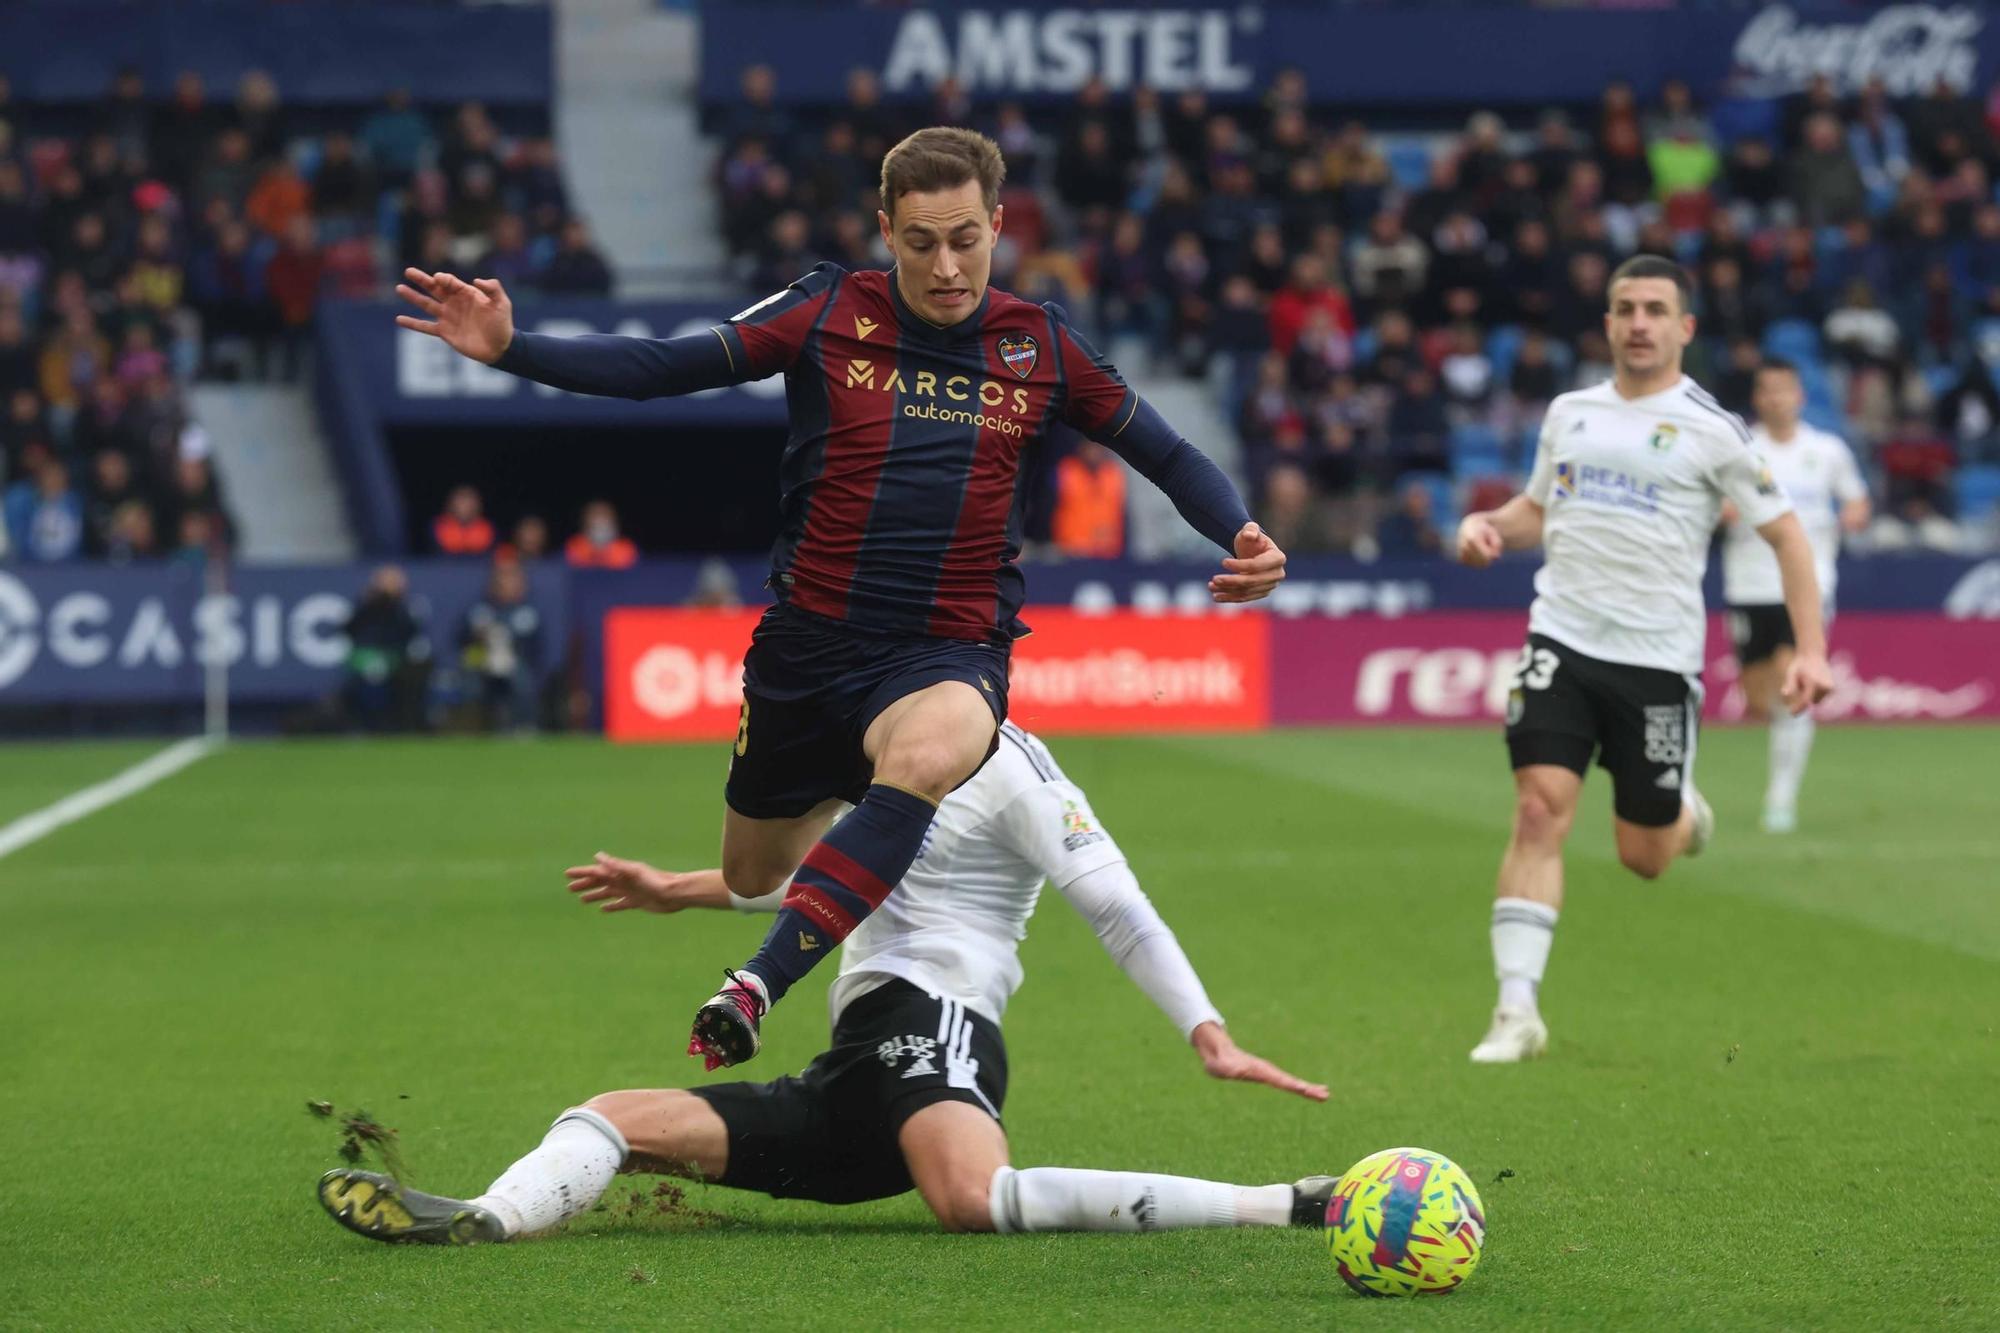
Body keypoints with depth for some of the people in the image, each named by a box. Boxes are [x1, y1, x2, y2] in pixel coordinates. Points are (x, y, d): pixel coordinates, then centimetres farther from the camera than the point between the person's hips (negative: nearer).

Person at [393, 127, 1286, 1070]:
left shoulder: (1038, 346, 2)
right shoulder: (830, 314, -2)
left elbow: (1163, 452, 12)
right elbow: (660, 368, -6)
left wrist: (1240, 535, -7)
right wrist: (509, 348, -18)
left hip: (948, 657, -2)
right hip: (809, 640, 2)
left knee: (925, 757, -38)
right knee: (752, 875, 16)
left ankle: (757, 989, -38)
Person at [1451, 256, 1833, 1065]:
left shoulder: (1709, 429, -4)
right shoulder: (1570, 413, 10)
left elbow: (1786, 535, -1)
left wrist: (1810, 650, -10)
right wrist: (1487, 524, 2)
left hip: (1659, 659, -3)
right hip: (1562, 642, 3)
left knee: (1643, 858, 4)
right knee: (1540, 811, -14)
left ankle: (1686, 816, 42)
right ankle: (1517, 1012, -13)